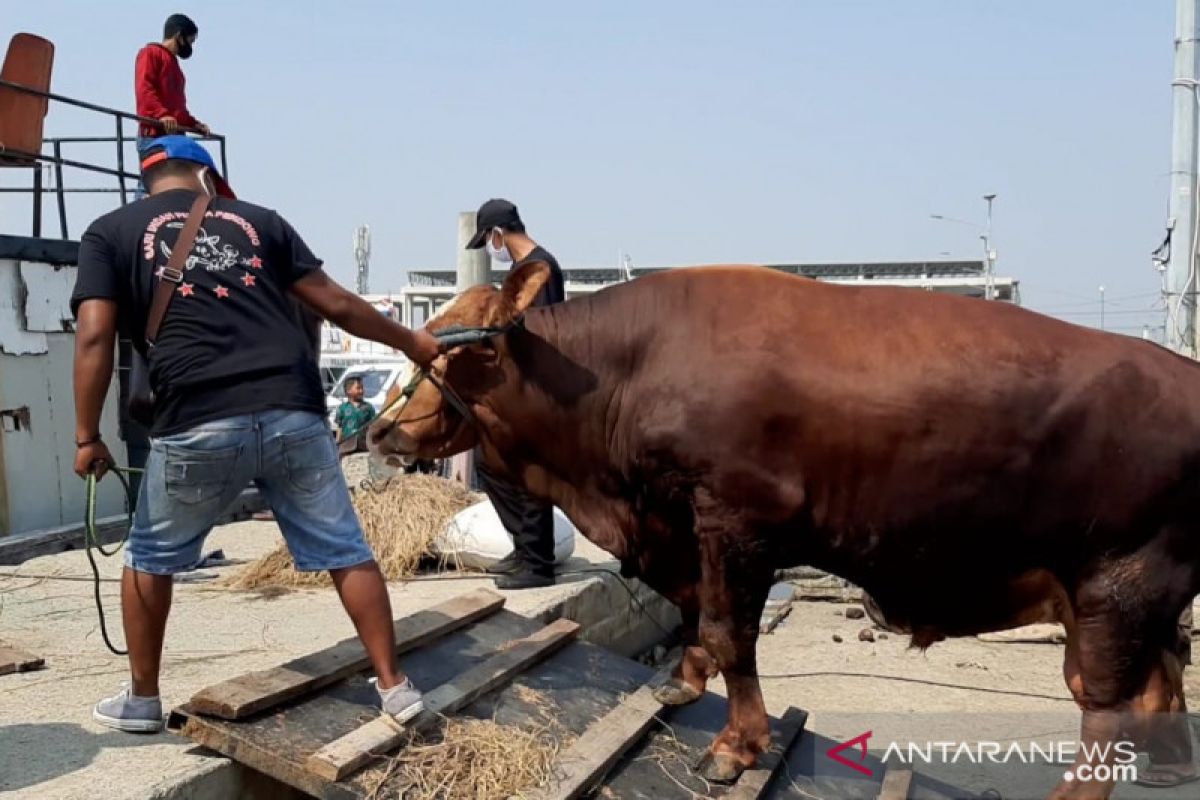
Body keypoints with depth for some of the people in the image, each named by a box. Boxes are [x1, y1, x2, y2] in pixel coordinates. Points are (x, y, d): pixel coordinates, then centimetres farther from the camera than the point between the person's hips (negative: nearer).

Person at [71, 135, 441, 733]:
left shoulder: (110, 232, 15)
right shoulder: (257, 220, 20)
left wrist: (87, 437, 5)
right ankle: (394, 687, 16)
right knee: (345, 552, 12)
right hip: (294, 415, 2)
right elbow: (336, 305, 16)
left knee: (150, 558, 21)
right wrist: (411, 342, 28)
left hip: (199, 425, -1)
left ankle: (142, 699, 30)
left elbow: (95, 334, 1)